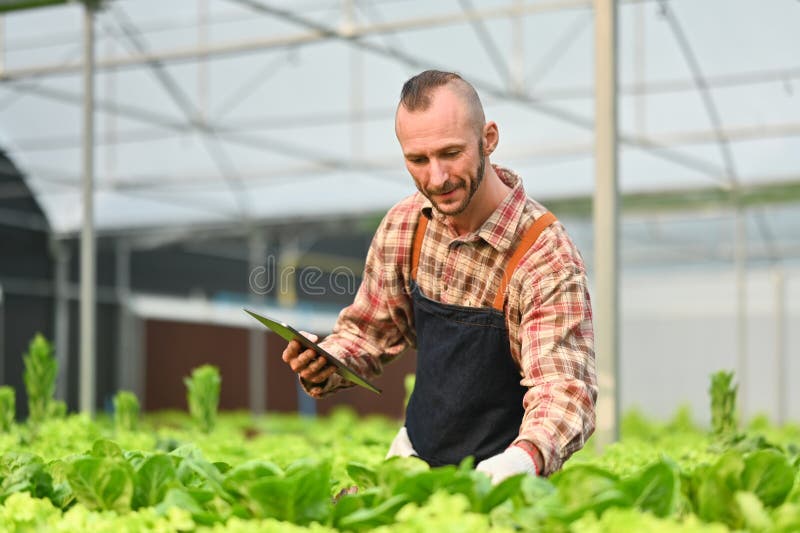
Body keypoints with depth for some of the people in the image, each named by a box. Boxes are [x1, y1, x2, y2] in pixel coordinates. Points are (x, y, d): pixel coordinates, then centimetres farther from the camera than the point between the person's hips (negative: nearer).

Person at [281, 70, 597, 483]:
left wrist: (525, 456, -50)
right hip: (415, 456, 4)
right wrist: (323, 366, -11)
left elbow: (563, 387, -29)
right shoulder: (403, 226, -2)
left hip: (499, 479, -4)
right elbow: (369, 331, 11)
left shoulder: (546, 257, -21)